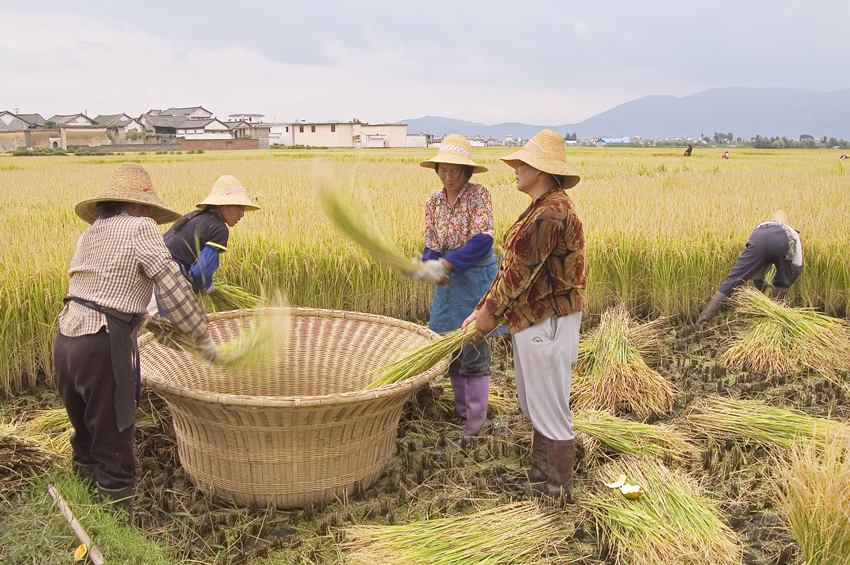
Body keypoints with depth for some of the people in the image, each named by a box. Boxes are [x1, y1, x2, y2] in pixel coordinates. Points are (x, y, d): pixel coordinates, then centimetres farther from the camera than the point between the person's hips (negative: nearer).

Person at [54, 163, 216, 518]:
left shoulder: (90, 233, 17)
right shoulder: (140, 228, -5)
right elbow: (172, 286, -8)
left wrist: (144, 319, 26)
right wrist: (202, 337, 0)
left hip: (66, 339, 8)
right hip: (102, 345, -8)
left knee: (85, 430, 22)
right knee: (113, 439, 2)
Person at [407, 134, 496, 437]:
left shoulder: (479, 194, -13)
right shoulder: (433, 201, 5)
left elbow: (482, 241, -23)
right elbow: (431, 246, 2)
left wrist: (444, 265, -30)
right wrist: (428, 267, -20)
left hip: (476, 277, -6)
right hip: (448, 280, 6)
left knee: (473, 352, -3)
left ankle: (475, 426, 6)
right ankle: (461, 414, 27)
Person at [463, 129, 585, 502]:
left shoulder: (552, 212, -20)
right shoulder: (538, 209, 13)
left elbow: (522, 269, -19)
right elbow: (511, 265, 13)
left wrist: (490, 312, -10)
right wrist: (483, 309, 9)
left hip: (548, 325, -11)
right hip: (530, 322, 11)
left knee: (551, 411, 1)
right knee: (535, 406, 20)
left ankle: (560, 493, 15)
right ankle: (539, 480, 35)